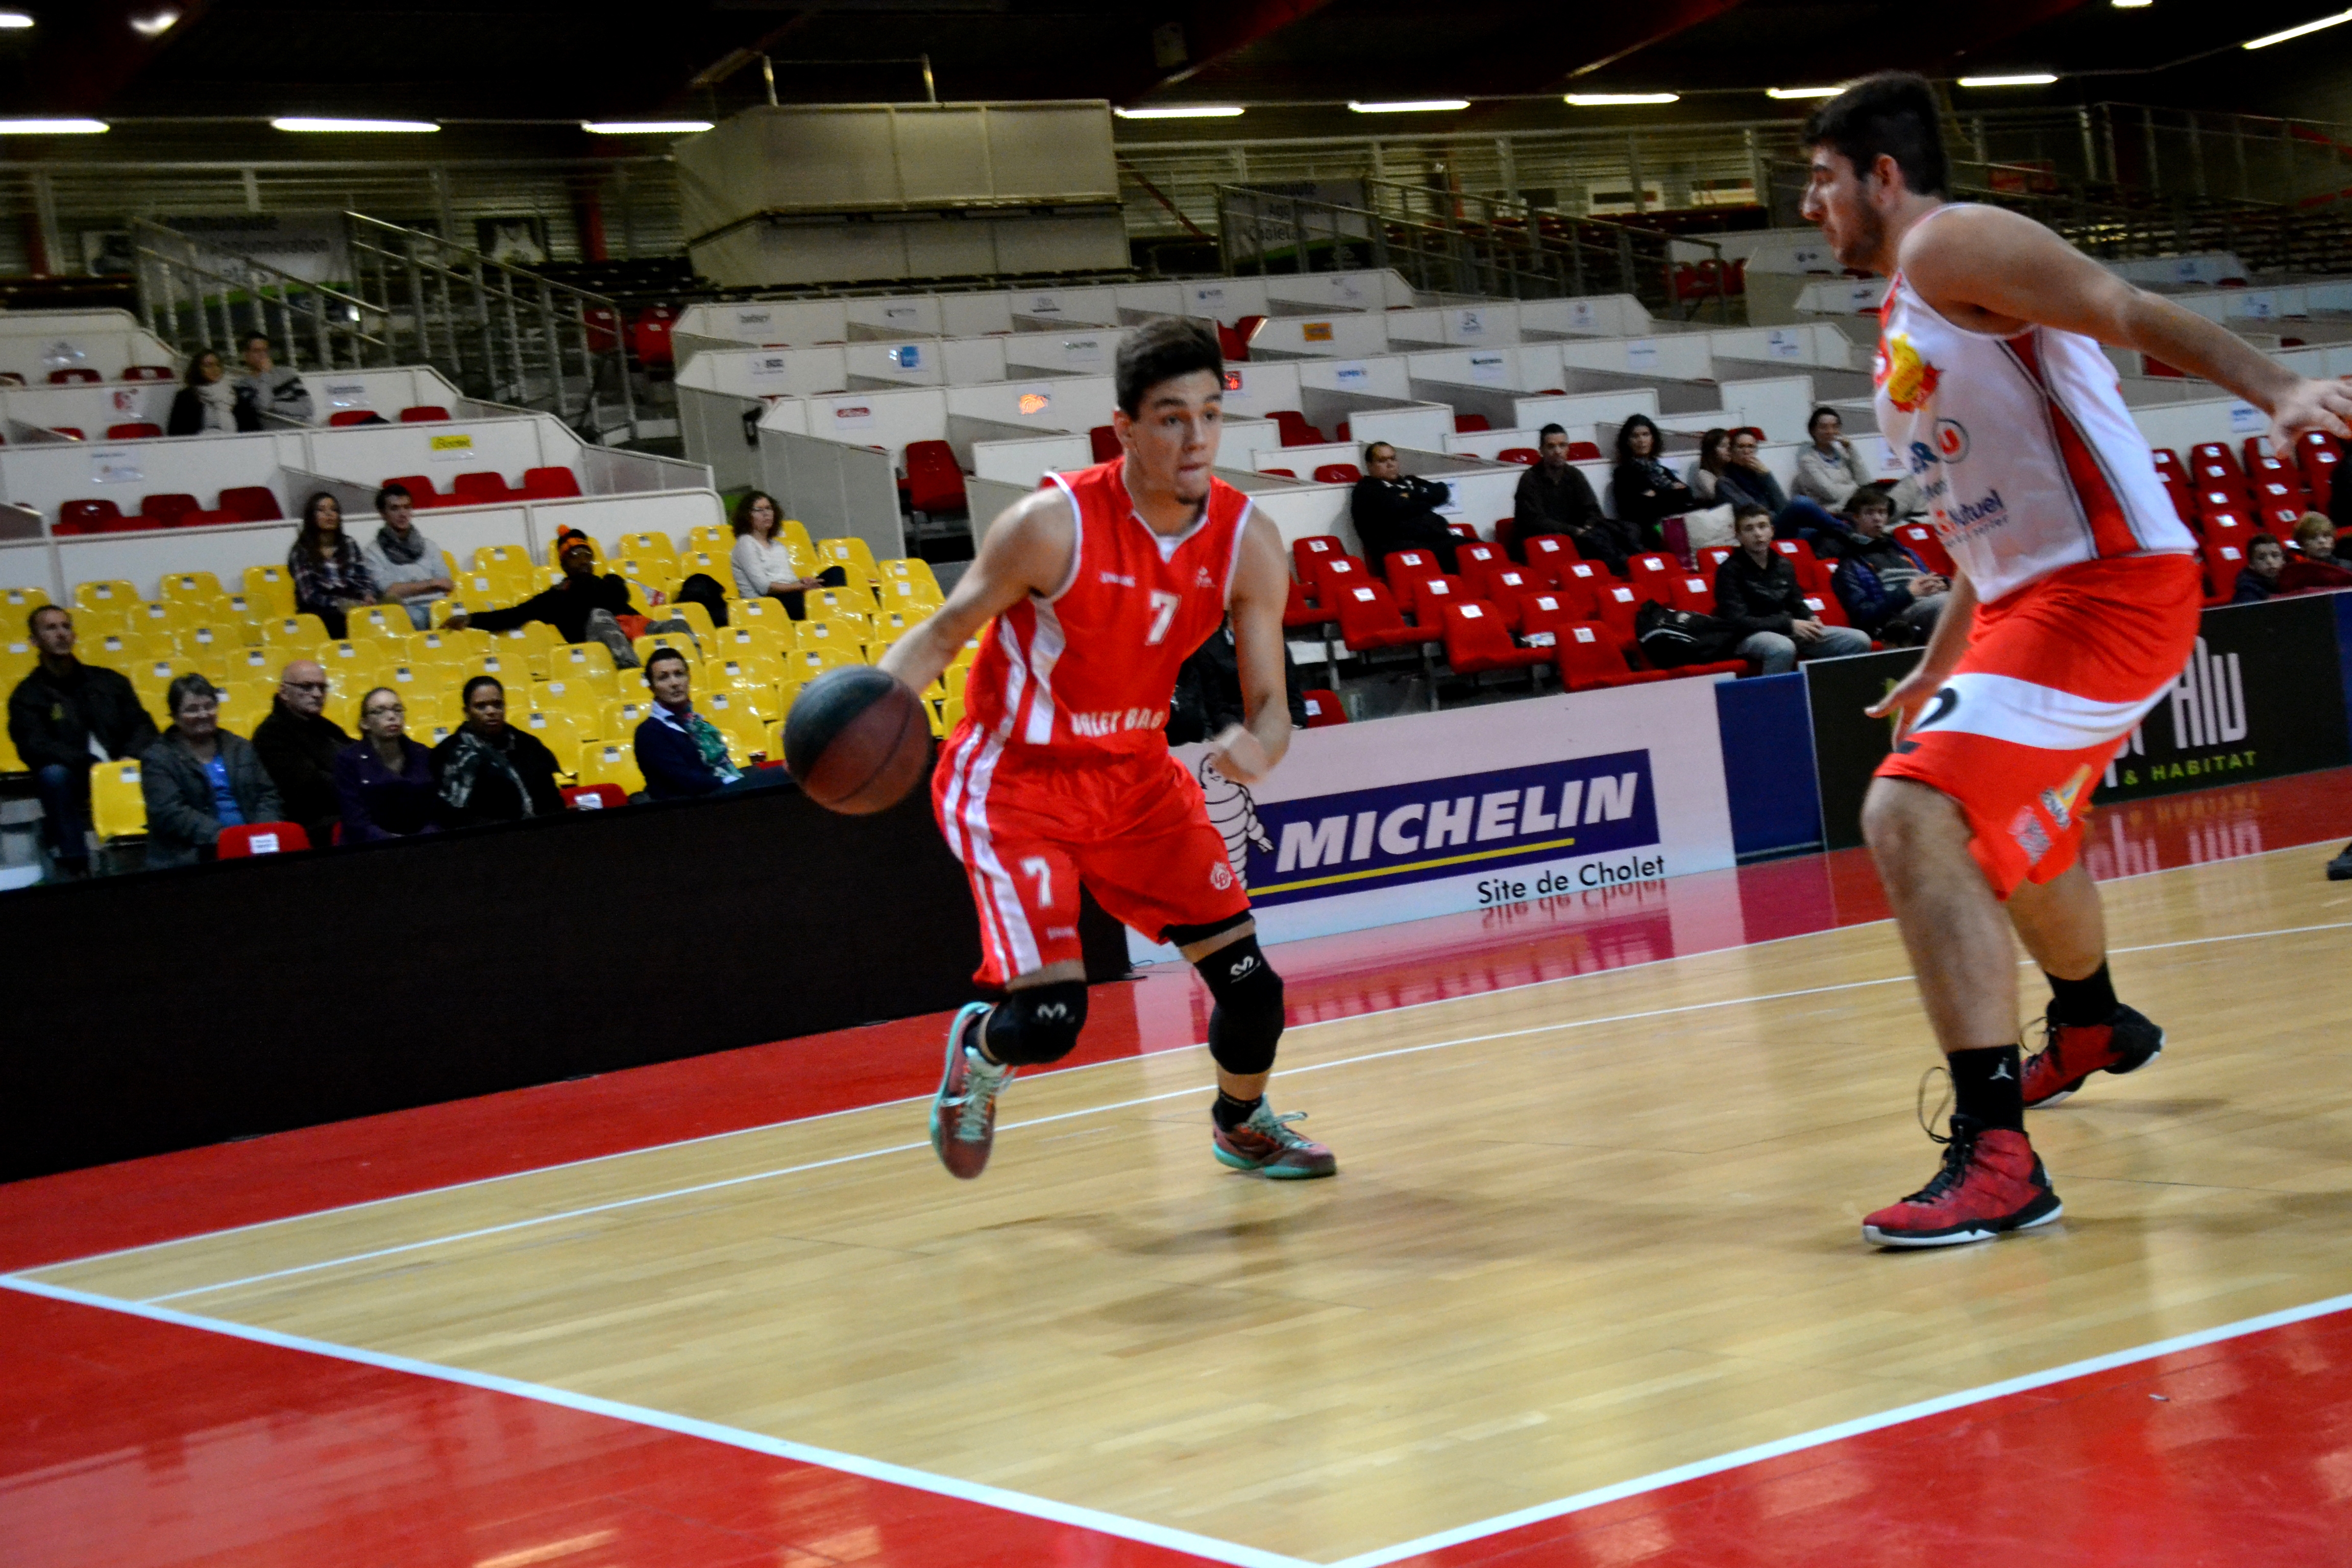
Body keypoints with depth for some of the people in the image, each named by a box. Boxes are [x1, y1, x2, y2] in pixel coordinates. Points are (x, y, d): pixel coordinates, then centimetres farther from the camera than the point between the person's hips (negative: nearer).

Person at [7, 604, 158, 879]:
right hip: (75, 784, -2)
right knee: (53, 774, -37)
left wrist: (130, 759, -12)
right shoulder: (27, 695, 5)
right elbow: (34, 748, -10)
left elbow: (142, 726, 12)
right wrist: (91, 765, -24)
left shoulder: (109, 681, 16)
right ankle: (73, 865, -29)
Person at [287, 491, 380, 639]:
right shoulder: (301, 552, 5)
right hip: (320, 614, -4)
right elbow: (310, 595, -4)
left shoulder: (348, 545, 19)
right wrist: (340, 605, -20)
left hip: (353, 607, 4)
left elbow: (364, 578, 14)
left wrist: (368, 596, -10)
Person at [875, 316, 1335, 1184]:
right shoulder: (1055, 525, -24)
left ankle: (1241, 1125, 34)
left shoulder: (1248, 541, -11)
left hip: (1137, 773, 5)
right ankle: (979, 1051, 21)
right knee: (1050, 1017, -18)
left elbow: (1270, 705, -6)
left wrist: (1257, 746, -31)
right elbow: (943, 633, -13)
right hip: (1015, 783, -5)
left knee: (1250, 982, 1)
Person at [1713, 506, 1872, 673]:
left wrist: (1811, 620, -2)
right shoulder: (1730, 570, -5)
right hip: (1752, 635, -7)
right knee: (1783, 648, -43)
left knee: (1859, 641, -8)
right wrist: (1789, 624, -19)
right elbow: (1737, 621, -14)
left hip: (1791, 631, 7)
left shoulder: (1784, 564, 15)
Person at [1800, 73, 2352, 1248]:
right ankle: (2092, 1029, 61)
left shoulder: (1949, 244, -9)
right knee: (2010, 830, 32)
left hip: (2108, 588, -11)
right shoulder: (1904, 319, 20)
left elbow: (2135, 314, -22)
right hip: (2032, 596, 11)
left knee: (1910, 816, -25)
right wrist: (1938, 670, 32)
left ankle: (1995, 1153, -27)